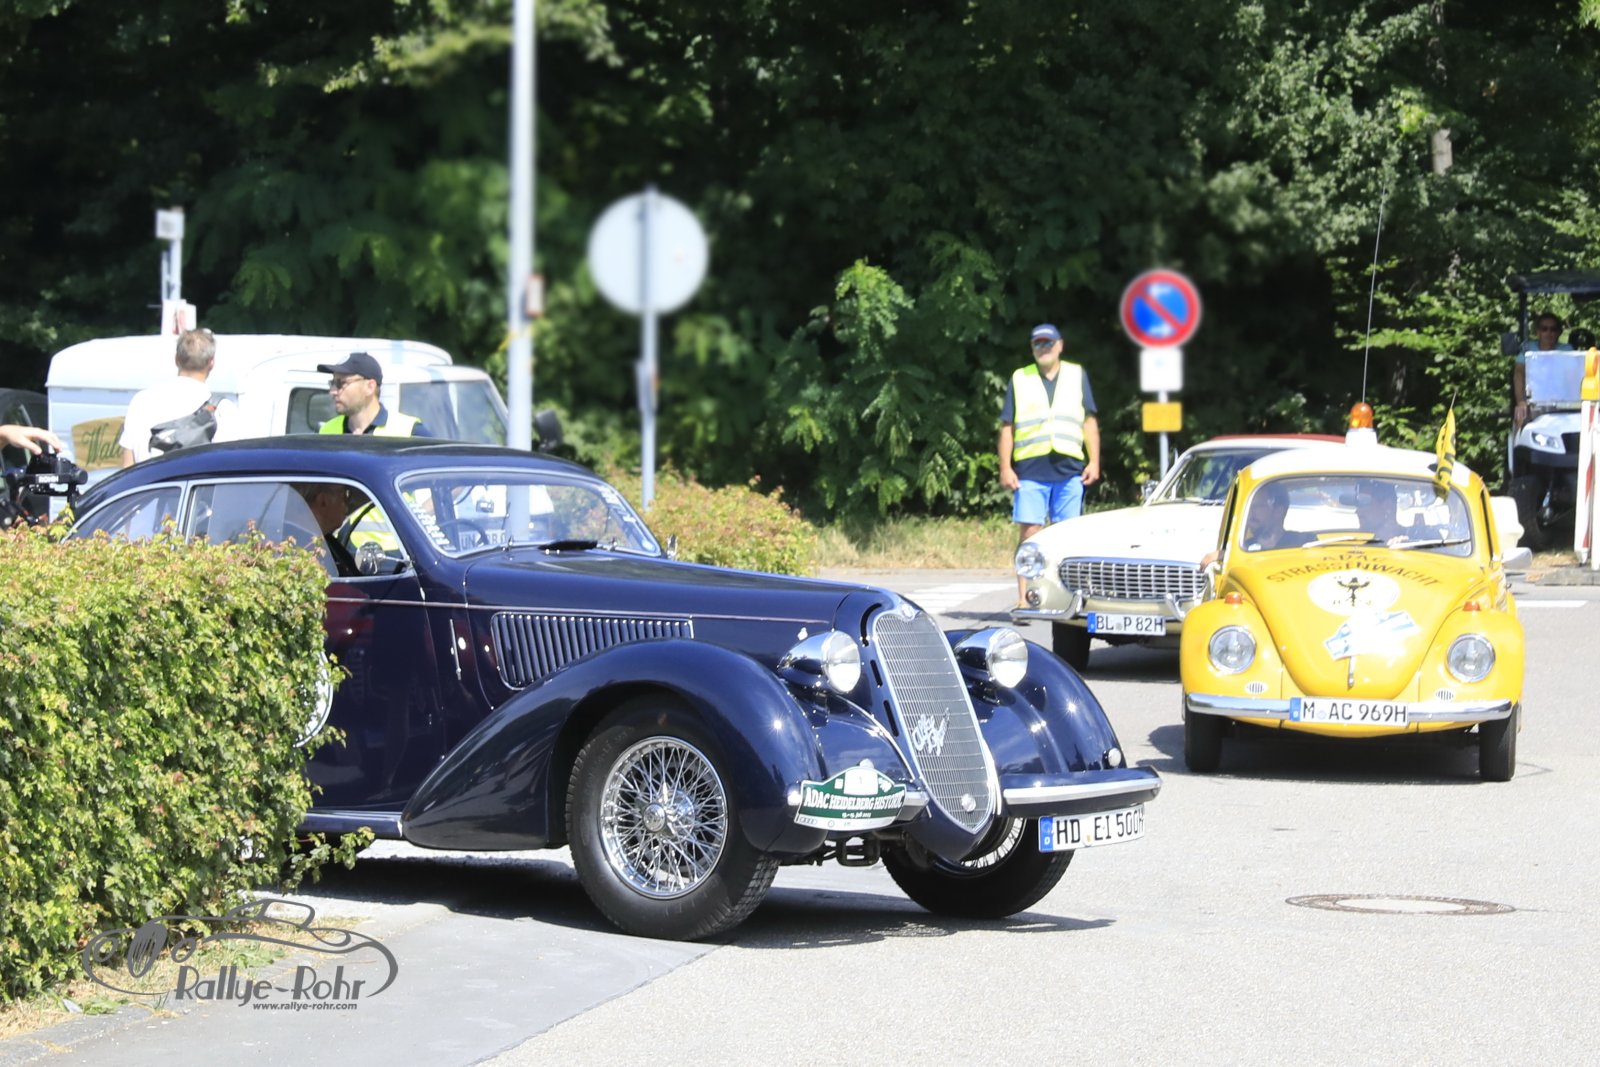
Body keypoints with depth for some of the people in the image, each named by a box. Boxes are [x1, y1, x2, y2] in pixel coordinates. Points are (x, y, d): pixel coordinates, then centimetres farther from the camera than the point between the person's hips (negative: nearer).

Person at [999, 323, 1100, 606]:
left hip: (1070, 469, 1)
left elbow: (1090, 421, 13)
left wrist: (1094, 462, 4)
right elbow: (1007, 426, 9)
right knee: (1029, 533, -7)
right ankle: (1024, 601, -7)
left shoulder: (1077, 375, 14)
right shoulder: (1019, 379, 12)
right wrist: (1005, 468, 0)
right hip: (1030, 469, -1)